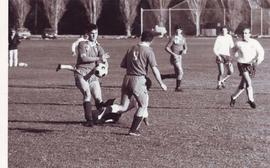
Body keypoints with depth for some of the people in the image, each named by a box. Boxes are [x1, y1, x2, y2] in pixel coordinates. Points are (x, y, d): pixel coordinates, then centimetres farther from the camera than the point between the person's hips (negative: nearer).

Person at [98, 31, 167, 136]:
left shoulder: (132, 49, 12)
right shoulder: (148, 51, -4)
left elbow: (122, 65, 14)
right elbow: (154, 69, -10)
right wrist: (161, 83, -6)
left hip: (127, 79, 6)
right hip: (138, 80, -5)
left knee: (123, 107, 12)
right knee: (143, 105, 13)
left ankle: (104, 111, -10)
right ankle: (133, 130, 9)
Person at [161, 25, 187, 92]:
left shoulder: (183, 38, 11)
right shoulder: (173, 38, -9)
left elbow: (185, 47, 21)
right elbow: (166, 48, -9)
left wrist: (185, 50, -3)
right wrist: (173, 54, -21)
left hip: (179, 58, 8)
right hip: (175, 58, -8)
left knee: (178, 74, 11)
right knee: (180, 72, -13)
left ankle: (163, 76, 23)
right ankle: (178, 87, 0)